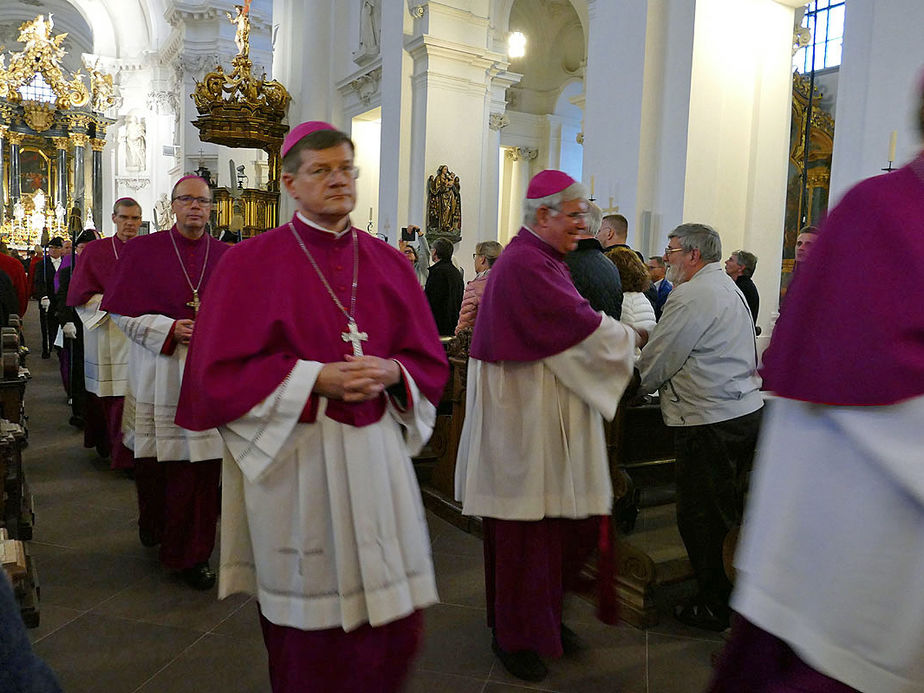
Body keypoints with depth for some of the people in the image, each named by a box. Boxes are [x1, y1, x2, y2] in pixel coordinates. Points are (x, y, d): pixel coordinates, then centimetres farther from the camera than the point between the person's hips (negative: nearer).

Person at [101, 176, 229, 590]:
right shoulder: (143, 251, 2)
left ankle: (191, 553, 17)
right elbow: (122, 311, 0)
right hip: (156, 375, -1)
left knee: (201, 465, 1)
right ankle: (154, 525, 38)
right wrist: (170, 329, -13)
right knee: (154, 458, 9)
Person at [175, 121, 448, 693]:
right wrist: (317, 379, -15)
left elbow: (430, 361, 12)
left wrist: (390, 373, -10)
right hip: (294, 458, -3)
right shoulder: (252, 264, -1)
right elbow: (220, 372, -4)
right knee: (308, 621, 7)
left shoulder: (388, 264, 10)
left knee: (396, 623, 7)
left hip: (376, 454, 3)